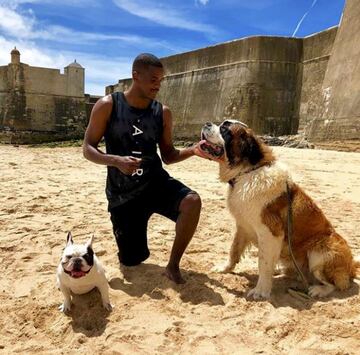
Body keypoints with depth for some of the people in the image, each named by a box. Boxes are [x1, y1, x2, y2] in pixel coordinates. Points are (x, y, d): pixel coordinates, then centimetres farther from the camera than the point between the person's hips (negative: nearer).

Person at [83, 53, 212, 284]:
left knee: (192, 201, -30)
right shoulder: (107, 106, -8)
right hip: (122, 194, -2)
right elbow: (88, 149, -7)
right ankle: (132, 245, 43)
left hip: (156, 183, 2)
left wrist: (192, 150, -14)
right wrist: (116, 161, -25)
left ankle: (173, 266, -10)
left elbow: (168, 156, 5)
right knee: (132, 261, 4)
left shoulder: (163, 113, 0)